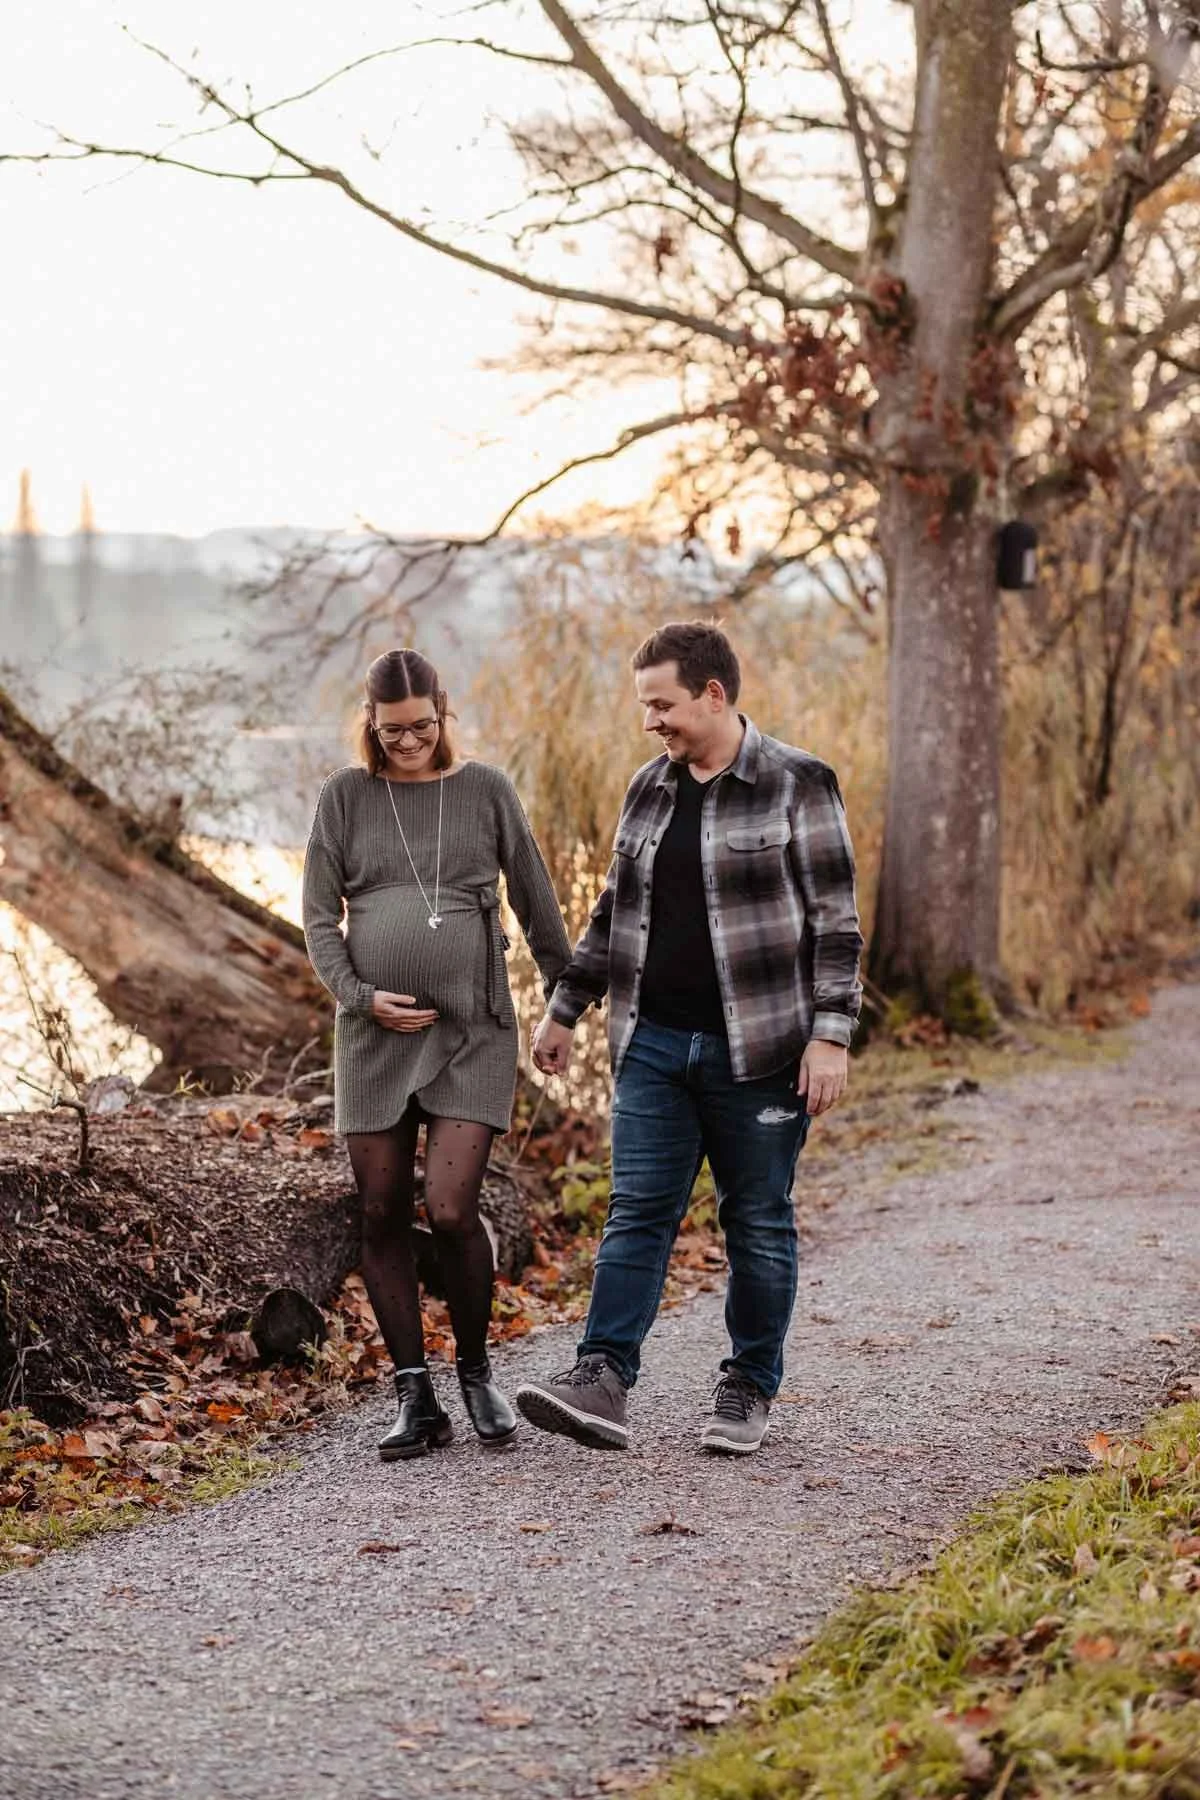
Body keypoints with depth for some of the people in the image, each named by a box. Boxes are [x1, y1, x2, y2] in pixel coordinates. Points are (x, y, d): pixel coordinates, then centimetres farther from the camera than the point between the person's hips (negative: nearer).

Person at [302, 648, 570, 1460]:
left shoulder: (485, 789, 4)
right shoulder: (346, 795, 5)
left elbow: (537, 904, 9)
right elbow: (319, 917, 5)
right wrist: (359, 996, -10)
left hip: (473, 1034, -2)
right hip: (375, 1036, 2)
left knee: (451, 1210, -11)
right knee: (383, 1217, 3)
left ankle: (477, 1374, 11)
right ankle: (417, 1398, 12)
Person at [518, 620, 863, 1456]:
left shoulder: (796, 785, -6)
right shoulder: (650, 789, 11)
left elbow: (835, 921, -9)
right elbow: (615, 911, 20)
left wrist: (830, 1035, -15)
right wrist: (564, 1010, 20)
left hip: (759, 1049, -5)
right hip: (655, 1045, 5)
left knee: (760, 1223, 6)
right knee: (637, 1213, -2)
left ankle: (750, 1390, 17)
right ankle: (602, 1382, -7)